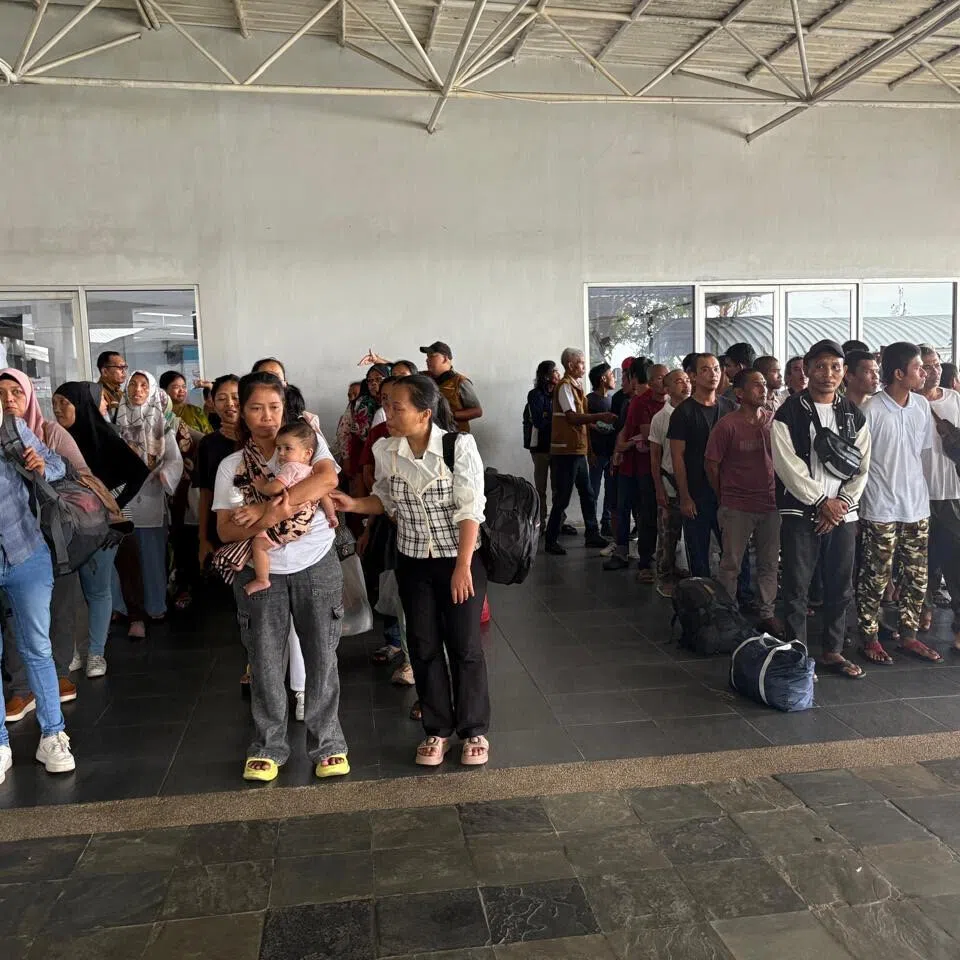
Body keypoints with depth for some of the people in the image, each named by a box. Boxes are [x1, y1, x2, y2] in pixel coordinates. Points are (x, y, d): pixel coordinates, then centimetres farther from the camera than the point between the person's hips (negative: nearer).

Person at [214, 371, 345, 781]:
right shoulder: (231, 466, 2)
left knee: (321, 659, 6)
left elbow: (328, 477, -22)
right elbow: (226, 531, -4)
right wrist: (269, 517, -24)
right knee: (265, 664, 8)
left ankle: (327, 744, 21)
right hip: (261, 572, 1)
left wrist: (263, 508, -24)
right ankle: (268, 747, 25)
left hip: (316, 565, -1)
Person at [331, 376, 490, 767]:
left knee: (465, 646, 5)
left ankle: (474, 730, 23)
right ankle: (437, 730, 27)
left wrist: (463, 566, -20)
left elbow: (470, 510, -18)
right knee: (423, 646, 11)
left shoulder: (459, 445, -18)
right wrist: (354, 504, -10)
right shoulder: (385, 450, -7)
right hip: (412, 563, 4)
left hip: (460, 559, -4)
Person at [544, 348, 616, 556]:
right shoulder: (565, 386, -12)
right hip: (566, 450, -10)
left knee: (587, 494, 14)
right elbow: (572, 417, -21)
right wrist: (600, 417, -21)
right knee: (562, 497, -4)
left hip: (578, 449, 10)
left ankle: (592, 535, 24)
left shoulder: (576, 385, 16)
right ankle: (551, 541, 4)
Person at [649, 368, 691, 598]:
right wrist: (659, 490, -3)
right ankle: (665, 579, 17)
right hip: (670, 486, -1)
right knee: (667, 536, 4)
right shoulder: (660, 418, 0)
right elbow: (655, 457, 2)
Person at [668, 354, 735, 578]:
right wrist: (685, 498, -11)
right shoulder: (684, 412, -5)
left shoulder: (728, 407, 8)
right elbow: (677, 456, -7)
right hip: (696, 495, -3)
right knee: (698, 552, 4)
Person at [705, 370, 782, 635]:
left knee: (770, 564, 12)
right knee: (731, 565, 5)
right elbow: (711, 465, -4)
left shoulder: (774, 421, 2)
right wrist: (724, 499, 4)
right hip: (737, 507, -4)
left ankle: (767, 614, 25)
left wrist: (780, 493, 9)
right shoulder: (727, 426, -10)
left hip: (771, 504, 4)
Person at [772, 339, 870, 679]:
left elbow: (862, 467, 6)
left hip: (843, 513, 4)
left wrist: (842, 504, -6)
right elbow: (787, 466, -11)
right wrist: (822, 502, -12)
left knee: (840, 587, 10)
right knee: (796, 588, -1)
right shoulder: (788, 413, -4)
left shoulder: (854, 415, 10)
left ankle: (833, 651, 23)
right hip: (800, 513, -4)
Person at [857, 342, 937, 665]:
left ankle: (908, 635, 25)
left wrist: (918, 491, 12)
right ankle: (869, 638, 15)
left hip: (917, 507, 6)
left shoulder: (922, 406, 5)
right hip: (881, 510, -6)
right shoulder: (871, 410, -13)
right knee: (877, 578, 3)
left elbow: (923, 452, 14)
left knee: (917, 577, 11)